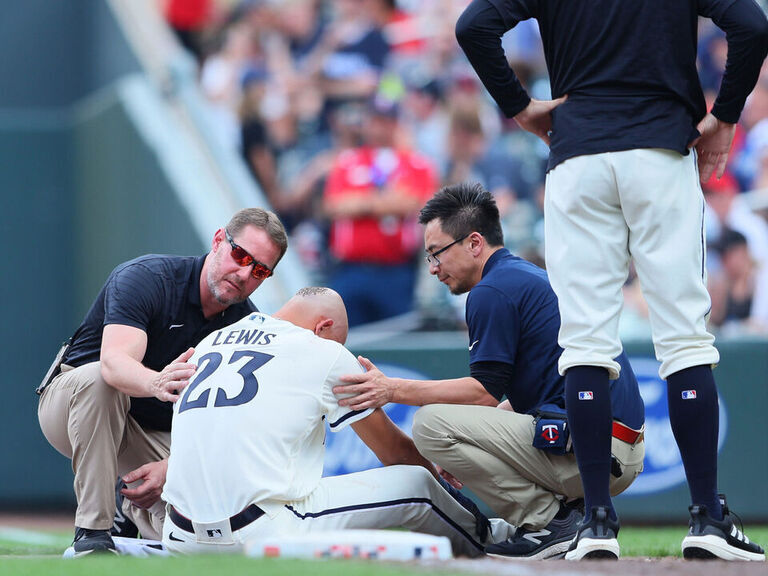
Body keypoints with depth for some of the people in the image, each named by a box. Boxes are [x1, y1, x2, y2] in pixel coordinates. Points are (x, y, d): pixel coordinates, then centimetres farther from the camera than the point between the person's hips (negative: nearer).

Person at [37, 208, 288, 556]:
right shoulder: (145, 277, -22)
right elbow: (114, 361, -40)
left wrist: (170, 467, -28)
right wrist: (156, 384, -63)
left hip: (156, 434, 4)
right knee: (99, 378, -40)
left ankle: (134, 509, 18)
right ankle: (93, 528, -30)